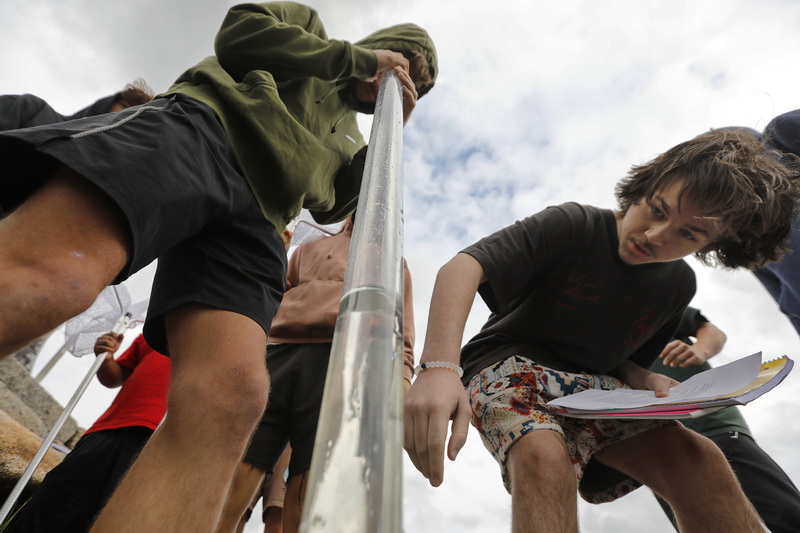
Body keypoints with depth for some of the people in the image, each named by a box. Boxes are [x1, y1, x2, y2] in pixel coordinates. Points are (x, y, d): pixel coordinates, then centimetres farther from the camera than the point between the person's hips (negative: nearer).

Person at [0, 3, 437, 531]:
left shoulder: (351, 136, 40)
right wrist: (358, 57, 14)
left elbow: (331, 206, 25)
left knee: (232, 396, -24)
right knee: (50, 281, -33)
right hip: (200, 129, -3)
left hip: (249, 219, 4)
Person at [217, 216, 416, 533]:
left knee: (310, 487, -12)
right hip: (278, 352, 2)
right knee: (236, 474, -11)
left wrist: (401, 383, -2)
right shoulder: (309, 248, 32)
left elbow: (401, 338, 15)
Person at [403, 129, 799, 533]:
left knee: (700, 460, -18)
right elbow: (462, 267, -31)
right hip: (508, 366, -5)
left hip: (590, 385, 5)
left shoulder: (679, 284, 4)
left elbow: (624, 357, 17)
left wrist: (647, 380, -8)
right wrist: (439, 367, -46)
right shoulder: (574, 225, -17)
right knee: (546, 456, -36)